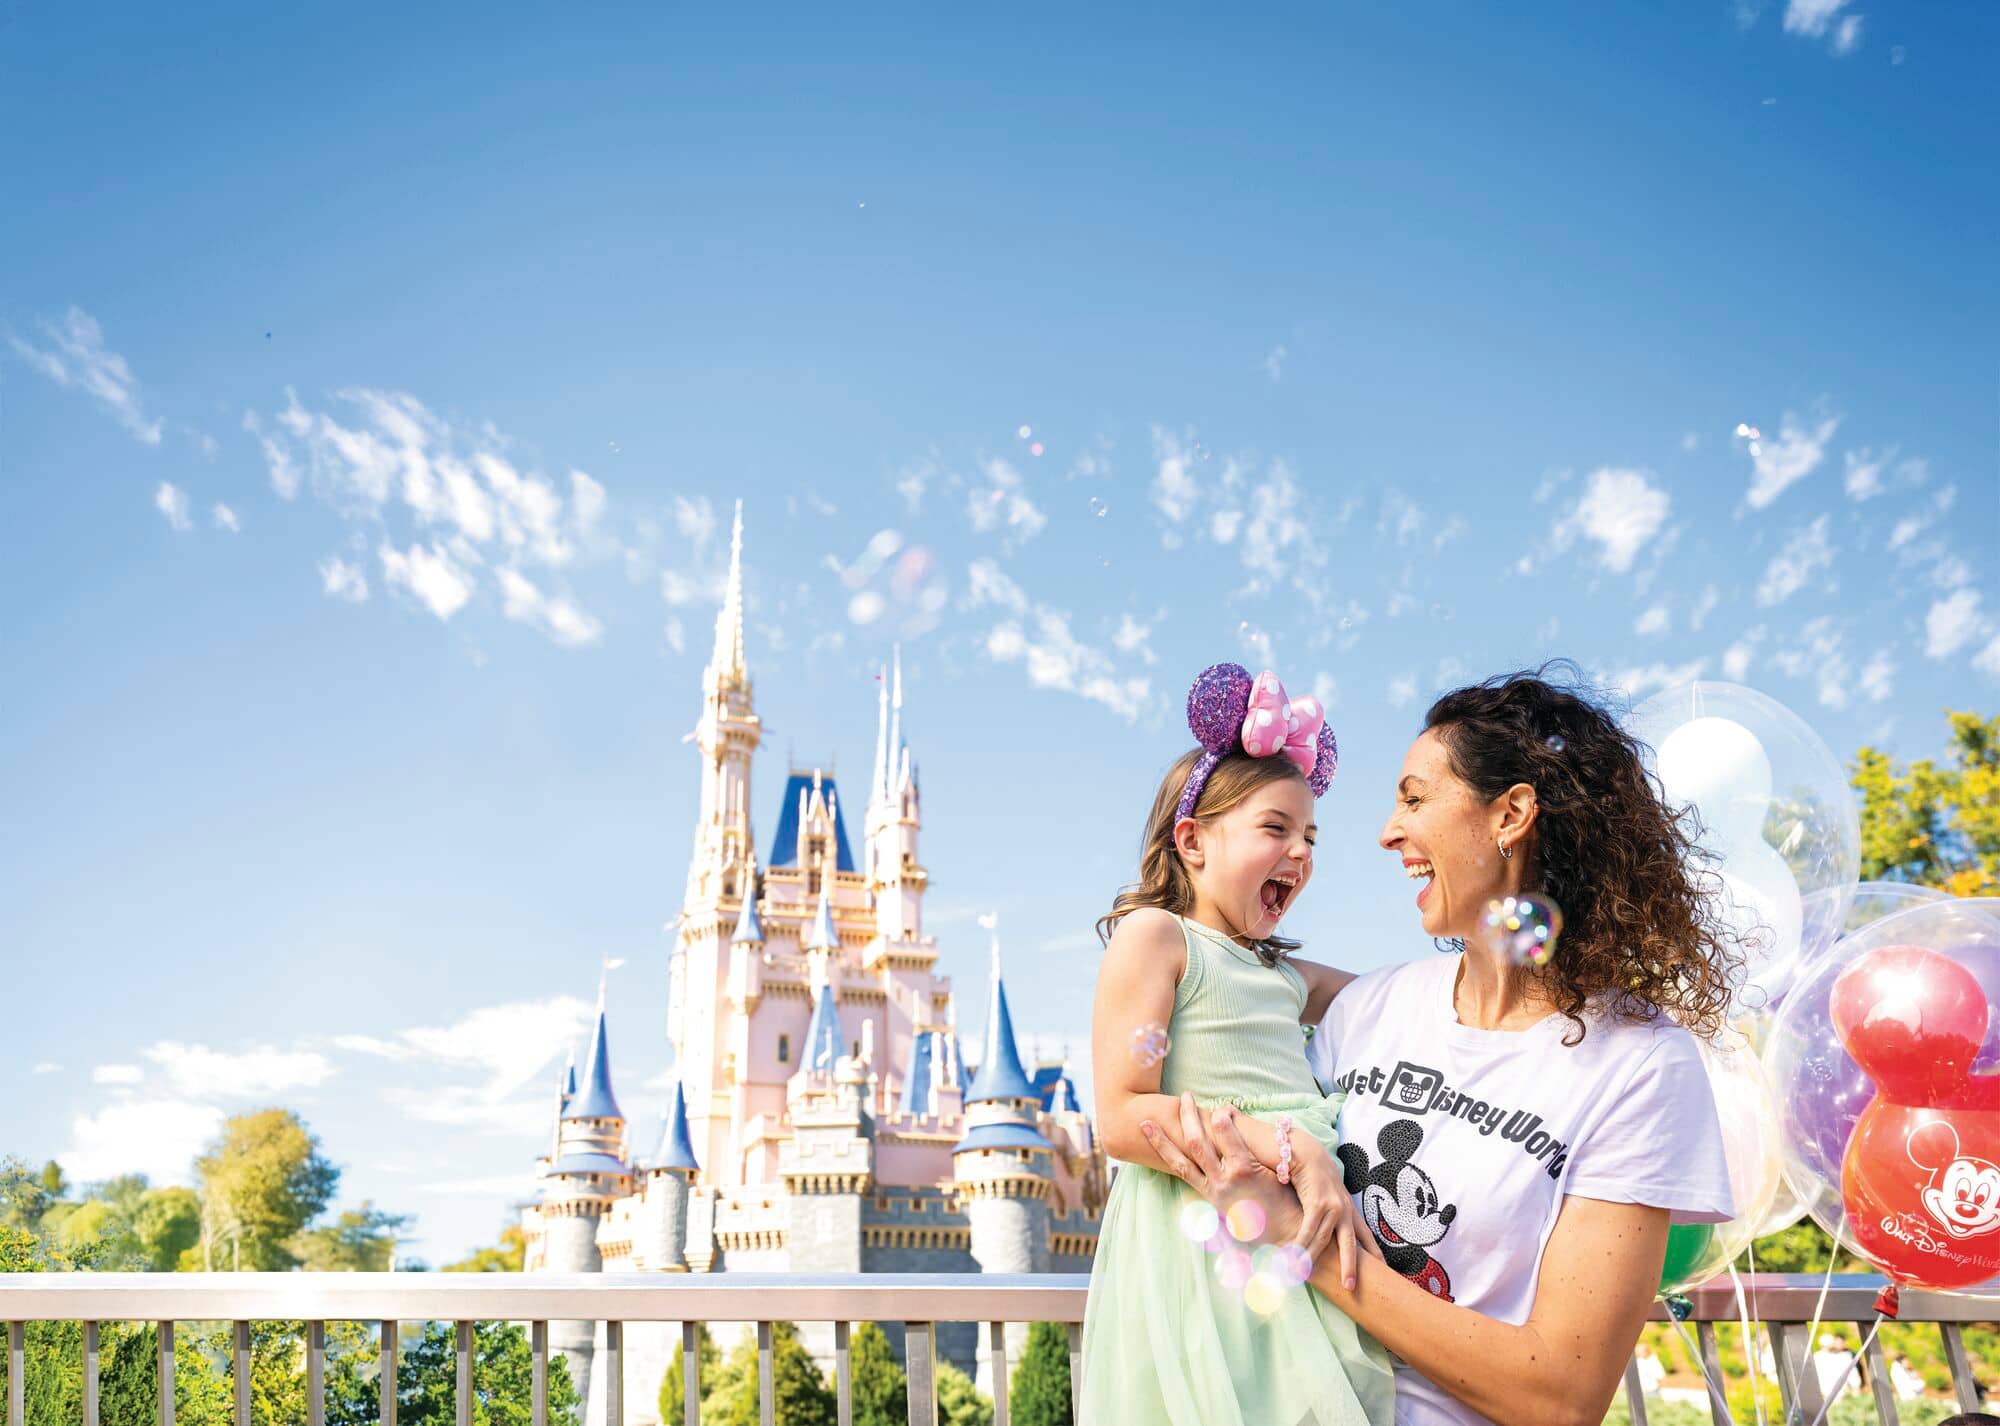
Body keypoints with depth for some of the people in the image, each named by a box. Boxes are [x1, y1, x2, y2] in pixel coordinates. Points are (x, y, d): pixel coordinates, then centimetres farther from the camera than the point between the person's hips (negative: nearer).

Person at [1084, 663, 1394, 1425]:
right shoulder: (1154, 935, -3)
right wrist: (1291, 1149, -19)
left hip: (1302, 1248, 7)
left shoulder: (1286, 975, 20)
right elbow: (1122, 1121, -12)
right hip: (1201, 1257, -7)